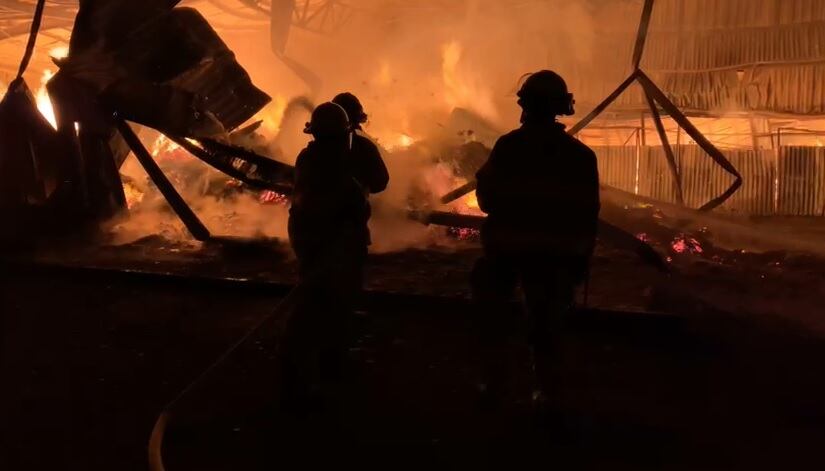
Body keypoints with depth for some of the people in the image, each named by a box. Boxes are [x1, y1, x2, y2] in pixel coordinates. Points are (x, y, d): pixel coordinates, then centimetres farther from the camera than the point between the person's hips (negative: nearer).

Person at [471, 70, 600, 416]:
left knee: (491, 316, 16)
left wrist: (483, 176, 12)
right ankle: (546, 393, 12)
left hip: (505, 248, -2)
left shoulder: (508, 146, -9)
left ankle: (493, 384, 16)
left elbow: (488, 200, -7)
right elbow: (589, 213, -1)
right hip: (557, 254, 2)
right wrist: (582, 258, 7)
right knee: (544, 323, 13)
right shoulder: (580, 154, -1)